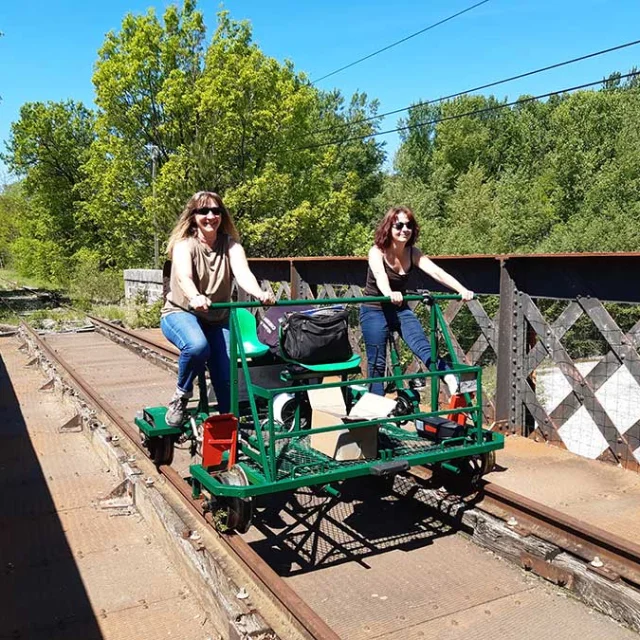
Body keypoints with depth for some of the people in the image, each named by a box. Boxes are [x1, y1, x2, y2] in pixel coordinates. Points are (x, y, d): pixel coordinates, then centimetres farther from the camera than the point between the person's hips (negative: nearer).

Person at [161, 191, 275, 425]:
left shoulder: (230, 244, -4)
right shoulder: (184, 244, -12)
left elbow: (243, 272, -24)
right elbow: (183, 276, -33)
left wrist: (259, 294, -46)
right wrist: (195, 298, -56)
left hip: (218, 319, 3)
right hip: (181, 313, -3)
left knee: (226, 376, -10)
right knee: (197, 346, -36)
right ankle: (181, 395, -8)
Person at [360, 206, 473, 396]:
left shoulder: (413, 253, -5)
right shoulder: (377, 252, -17)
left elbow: (436, 272, -20)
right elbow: (380, 276, -38)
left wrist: (462, 290, -37)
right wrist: (389, 294, -61)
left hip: (400, 309, 3)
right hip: (375, 311, -3)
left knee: (424, 346, -21)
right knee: (377, 364, -2)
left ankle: (452, 379, -37)